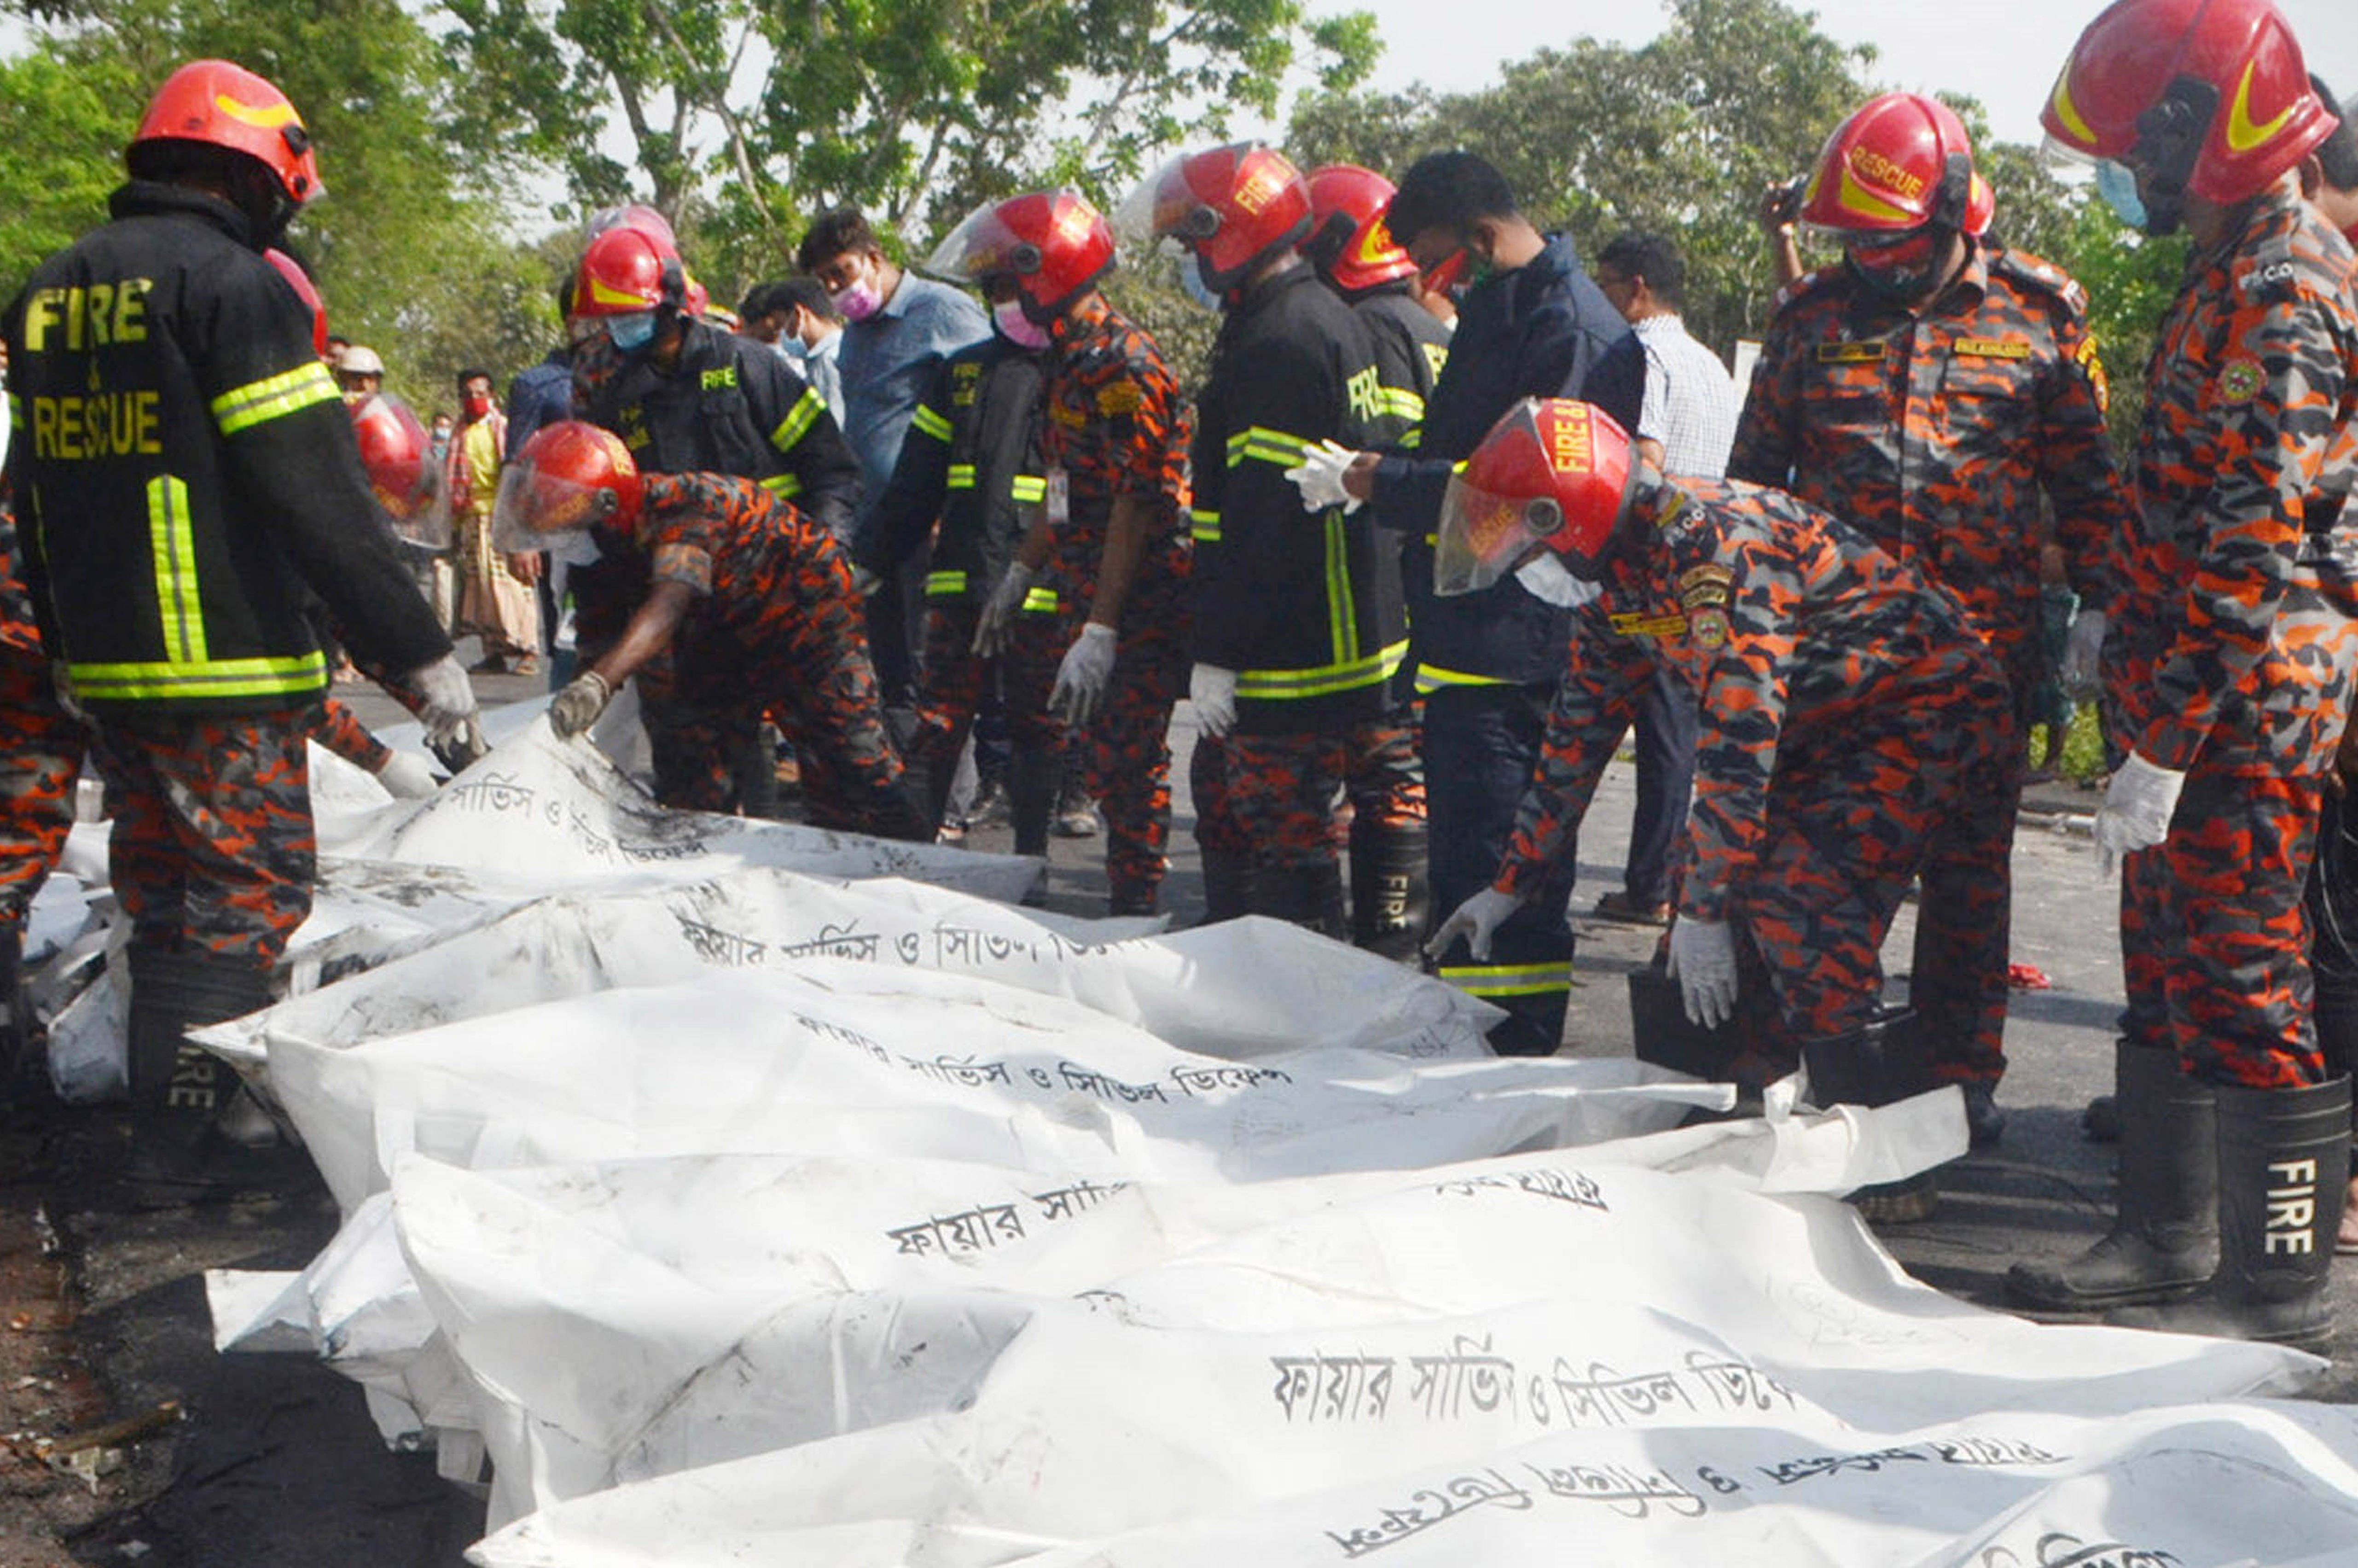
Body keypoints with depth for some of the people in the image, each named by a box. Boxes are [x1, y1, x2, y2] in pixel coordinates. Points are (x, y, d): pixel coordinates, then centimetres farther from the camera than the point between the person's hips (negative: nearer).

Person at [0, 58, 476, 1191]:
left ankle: (167, 1118, 27)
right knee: (247, 893, -1)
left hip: (104, 665, 8)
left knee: (166, 892, 18)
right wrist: (415, 648, -14)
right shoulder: (229, 282, -12)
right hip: (223, 670, -8)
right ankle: (190, 1140, 0)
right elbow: (316, 492, -17)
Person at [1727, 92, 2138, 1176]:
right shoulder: (1812, 314, 7)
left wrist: (2098, 607, 2)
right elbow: (1755, 473, 14)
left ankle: (1961, 1071, 19)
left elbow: (2086, 478, 8)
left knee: (1970, 866, 7)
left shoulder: (2039, 312, 3)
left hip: (1986, 647, -1)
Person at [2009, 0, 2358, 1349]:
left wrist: (2162, 740, -23)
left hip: (2245, 701, -10)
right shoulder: (2238, 270, 16)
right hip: (2201, 690, 10)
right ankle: (2168, 1237, 28)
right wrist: (2123, 634, 23)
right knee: (2168, 970, 16)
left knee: (2243, 979, -4)